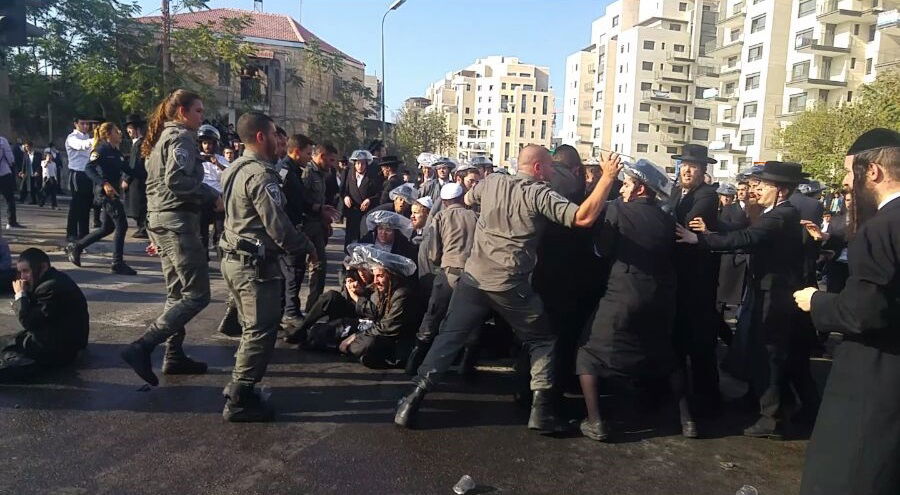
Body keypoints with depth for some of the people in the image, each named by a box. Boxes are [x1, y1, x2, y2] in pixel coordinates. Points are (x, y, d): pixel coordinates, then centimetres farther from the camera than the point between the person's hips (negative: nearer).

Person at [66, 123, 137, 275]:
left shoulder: (117, 152, 16)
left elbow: (127, 169, 18)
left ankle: (75, 247, 29)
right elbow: (88, 169, -20)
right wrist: (104, 183, -31)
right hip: (106, 192, -9)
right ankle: (117, 264, -2)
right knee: (121, 225, -9)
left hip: (114, 192, 9)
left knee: (107, 228, 15)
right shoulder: (101, 149, -10)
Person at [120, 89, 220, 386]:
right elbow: (177, 180, -24)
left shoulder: (161, 138, 20)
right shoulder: (181, 137, -9)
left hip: (159, 218, 10)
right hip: (178, 220, -10)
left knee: (178, 293, 15)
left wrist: (155, 232, 27)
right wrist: (211, 196, -13)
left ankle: (174, 355, 19)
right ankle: (142, 347, -15)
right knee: (196, 295, -10)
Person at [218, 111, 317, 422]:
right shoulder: (260, 174, -19)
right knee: (261, 331, -2)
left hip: (234, 259, 10)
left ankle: (239, 387, 29)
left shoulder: (235, 169, 13)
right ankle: (239, 401, 4)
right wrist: (307, 247, -7)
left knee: (251, 328, 21)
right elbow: (278, 224, -23)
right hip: (257, 264, -10)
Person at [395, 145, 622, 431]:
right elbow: (584, 218, -19)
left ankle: (414, 398, 6)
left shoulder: (491, 182, 7)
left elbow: (467, 200, 29)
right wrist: (608, 177, -13)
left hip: (474, 277, 4)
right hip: (510, 286, -4)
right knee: (542, 341, 14)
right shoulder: (539, 194, -8)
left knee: (449, 337, 12)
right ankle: (541, 409, 8)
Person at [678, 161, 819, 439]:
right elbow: (752, 242, 6)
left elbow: (745, 239, -34)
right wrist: (709, 234, -3)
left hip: (774, 298, -10)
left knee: (767, 357, -1)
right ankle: (810, 407, 36)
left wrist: (700, 239, -38)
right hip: (779, 294, 10)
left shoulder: (780, 217, -19)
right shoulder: (781, 214, 12)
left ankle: (772, 419, 9)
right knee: (791, 356, 21)